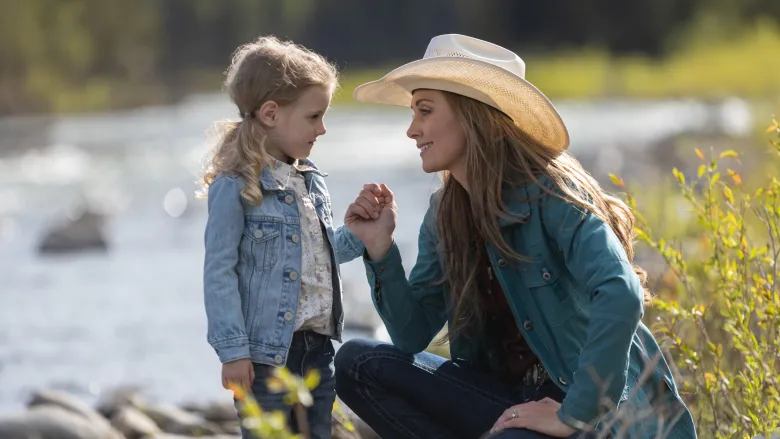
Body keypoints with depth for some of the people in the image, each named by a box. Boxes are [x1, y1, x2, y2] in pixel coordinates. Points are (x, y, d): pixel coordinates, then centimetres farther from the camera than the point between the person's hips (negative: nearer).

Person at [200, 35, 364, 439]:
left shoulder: (310, 182, 12)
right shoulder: (235, 187, -12)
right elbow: (219, 273, -13)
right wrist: (233, 351, -16)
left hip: (317, 348, 8)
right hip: (266, 354, -8)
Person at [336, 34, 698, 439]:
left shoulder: (550, 193, -17)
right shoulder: (444, 215, 6)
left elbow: (621, 296, -32)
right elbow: (414, 335, 7)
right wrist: (380, 247, -7)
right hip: (511, 396, 8)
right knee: (357, 363, -5)